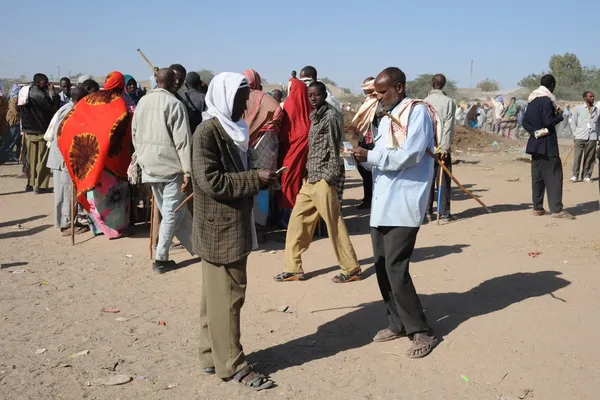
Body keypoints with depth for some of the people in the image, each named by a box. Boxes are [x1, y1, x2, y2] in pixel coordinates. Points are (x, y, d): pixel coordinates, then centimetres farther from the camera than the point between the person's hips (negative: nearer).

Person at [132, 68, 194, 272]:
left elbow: (135, 135, 14)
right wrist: (187, 170, -13)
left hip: (149, 165, 7)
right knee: (172, 212, 2)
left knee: (169, 211, 15)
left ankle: (195, 246, 27)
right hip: (170, 164, -7)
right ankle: (160, 258, 3)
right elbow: (182, 140, -15)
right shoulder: (174, 104, -12)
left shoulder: (142, 102, 8)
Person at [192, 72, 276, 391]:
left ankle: (212, 355, 25)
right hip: (219, 229, -9)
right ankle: (231, 364, 9)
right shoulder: (208, 132, -15)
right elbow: (211, 182, -21)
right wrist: (255, 180, -18)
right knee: (226, 296, -1)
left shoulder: (231, 129, 14)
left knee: (217, 295, 15)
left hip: (233, 226, 9)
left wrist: (257, 177, 5)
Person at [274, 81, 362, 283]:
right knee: (297, 221, 8)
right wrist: (306, 173, 14)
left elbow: (334, 148, -13)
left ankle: (351, 269, 9)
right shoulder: (315, 116, 16)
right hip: (310, 178, 9)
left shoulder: (330, 115, -9)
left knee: (334, 223, -2)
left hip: (323, 179, -9)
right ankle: (294, 268, 17)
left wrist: (330, 177, -15)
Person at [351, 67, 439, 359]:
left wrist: (369, 156, -13)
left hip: (403, 205, -8)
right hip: (381, 204, 8)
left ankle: (422, 332, 4)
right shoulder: (386, 117, 19)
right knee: (382, 268, 11)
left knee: (396, 269, -10)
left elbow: (409, 155, -19)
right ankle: (398, 323, 25)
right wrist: (362, 156, -4)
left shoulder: (418, 112, -7)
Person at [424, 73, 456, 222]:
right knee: (444, 180, 4)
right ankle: (444, 213, 5)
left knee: (427, 179, 8)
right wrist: (445, 147, -10)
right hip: (442, 147, -2)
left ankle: (427, 212, 7)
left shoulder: (424, 102, 1)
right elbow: (449, 127, -10)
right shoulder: (449, 102, -4)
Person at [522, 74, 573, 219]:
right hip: (547, 144, -8)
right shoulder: (547, 100, -14)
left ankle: (537, 207, 12)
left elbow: (525, 122, 9)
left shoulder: (532, 100, 11)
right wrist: (560, 115, -3)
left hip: (535, 143, 8)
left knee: (537, 176, 10)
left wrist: (535, 132, -2)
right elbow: (549, 122, -20)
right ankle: (556, 209, -7)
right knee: (554, 175, -6)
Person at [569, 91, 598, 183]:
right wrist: (575, 133, 1)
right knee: (577, 156, -6)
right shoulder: (578, 109, 6)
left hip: (592, 137, 2)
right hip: (580, 137, -2)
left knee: (589, 157, 1)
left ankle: (586, 176, 8)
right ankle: (575, 175, -1)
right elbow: (573, 122, 8)